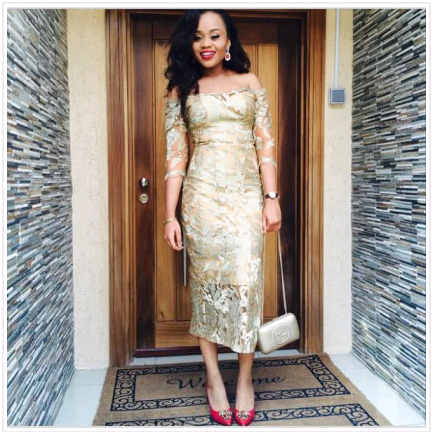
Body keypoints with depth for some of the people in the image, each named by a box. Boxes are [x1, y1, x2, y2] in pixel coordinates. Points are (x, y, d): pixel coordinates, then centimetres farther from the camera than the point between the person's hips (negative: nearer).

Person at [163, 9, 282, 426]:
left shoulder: (250, 83, 12)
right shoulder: (180, 91, 10)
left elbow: (265, 144, 7)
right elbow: (175, 156, 4)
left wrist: (271, 198, -2)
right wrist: (170, 215, -1)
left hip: (246, 193, 0)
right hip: (201, 196, 0)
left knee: (245, 281, -6)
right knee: (205, 282, 3)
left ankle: (245, 377, 11)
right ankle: (213, 377, 17)